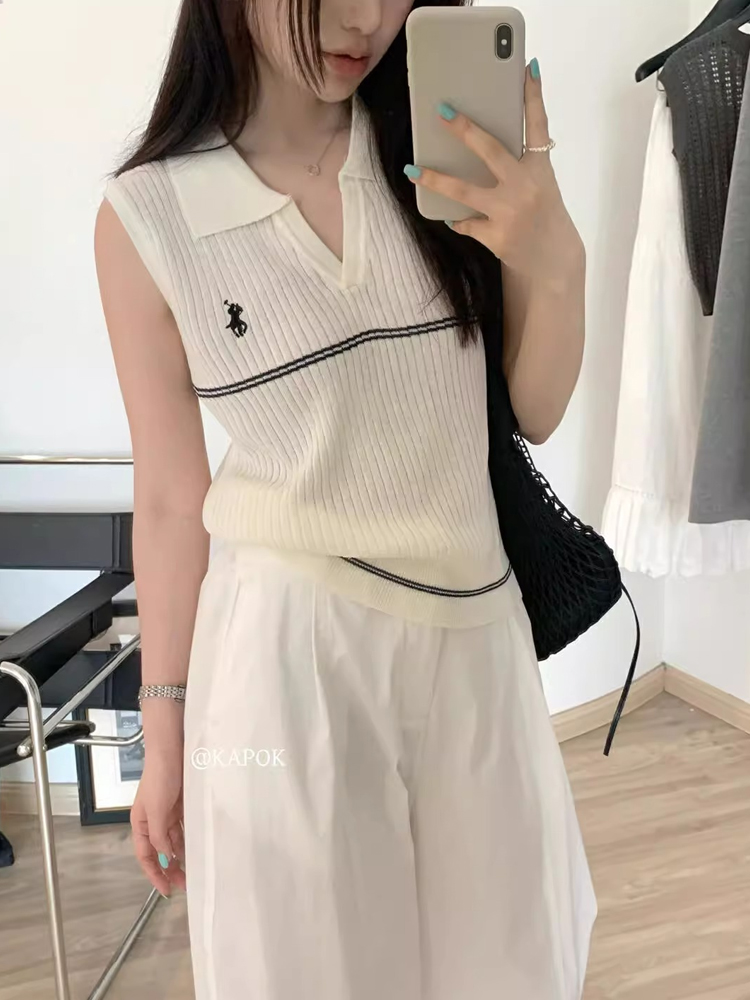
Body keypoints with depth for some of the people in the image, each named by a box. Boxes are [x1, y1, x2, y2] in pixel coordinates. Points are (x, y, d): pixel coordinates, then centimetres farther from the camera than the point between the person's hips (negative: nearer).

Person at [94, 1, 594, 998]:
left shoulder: (451, 149, -1)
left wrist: (557, 261, -17)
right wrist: (164, 729, 4)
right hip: (290, 654, -2)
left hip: (477, 631, 3)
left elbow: (536, 412, 3)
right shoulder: (150, 216, -7)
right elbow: (171, 498, -2)